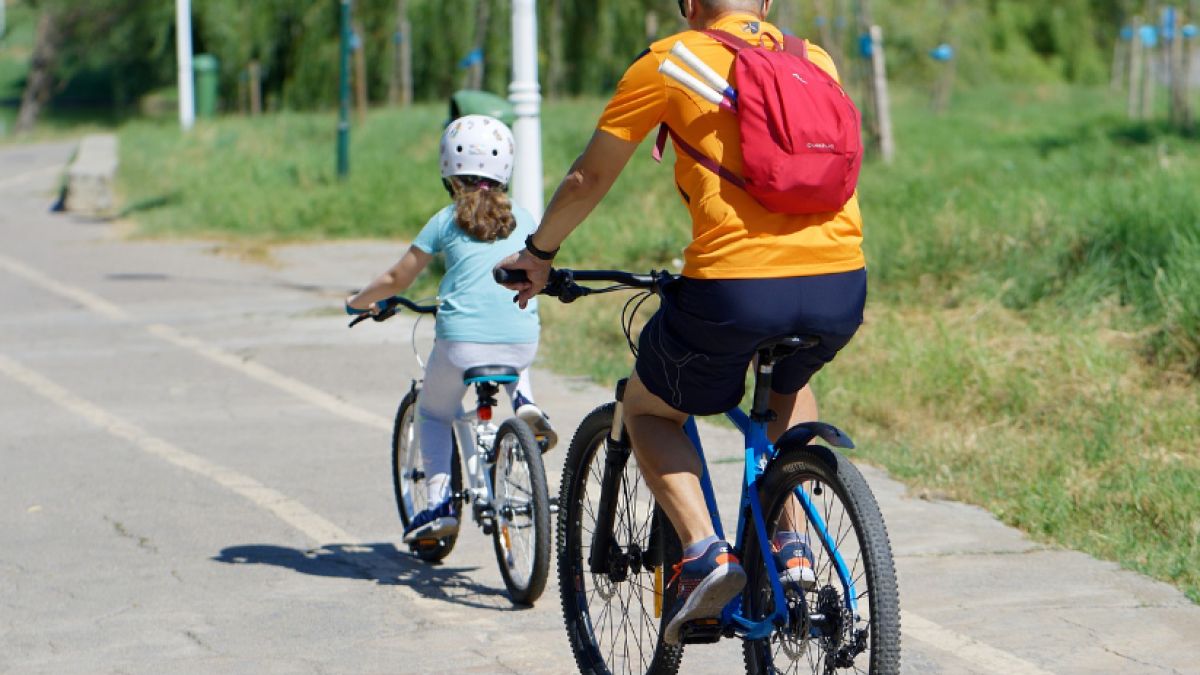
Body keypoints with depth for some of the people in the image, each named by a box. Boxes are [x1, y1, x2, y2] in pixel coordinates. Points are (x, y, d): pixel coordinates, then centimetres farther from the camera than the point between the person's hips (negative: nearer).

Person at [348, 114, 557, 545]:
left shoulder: (446, 222, 4)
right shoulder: (522, 219, 13)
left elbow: (397, 280, 7)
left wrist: (359, 301, 26)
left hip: (463, 341, -3)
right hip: (521, 343, 3)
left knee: (433, 415, 21)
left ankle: (441, 503, 5)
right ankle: (525, 405, 11)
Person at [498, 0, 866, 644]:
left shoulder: (670, 61, 8)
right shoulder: (815, 60, 20)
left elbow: (587, 179, 16)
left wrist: (537, 254, 33)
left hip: (734, 287, -4)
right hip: (841, 288, 4)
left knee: (648, 410, 23)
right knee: (789, 385, 37)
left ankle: (703, 552, 2)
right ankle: (792, 546, 22)